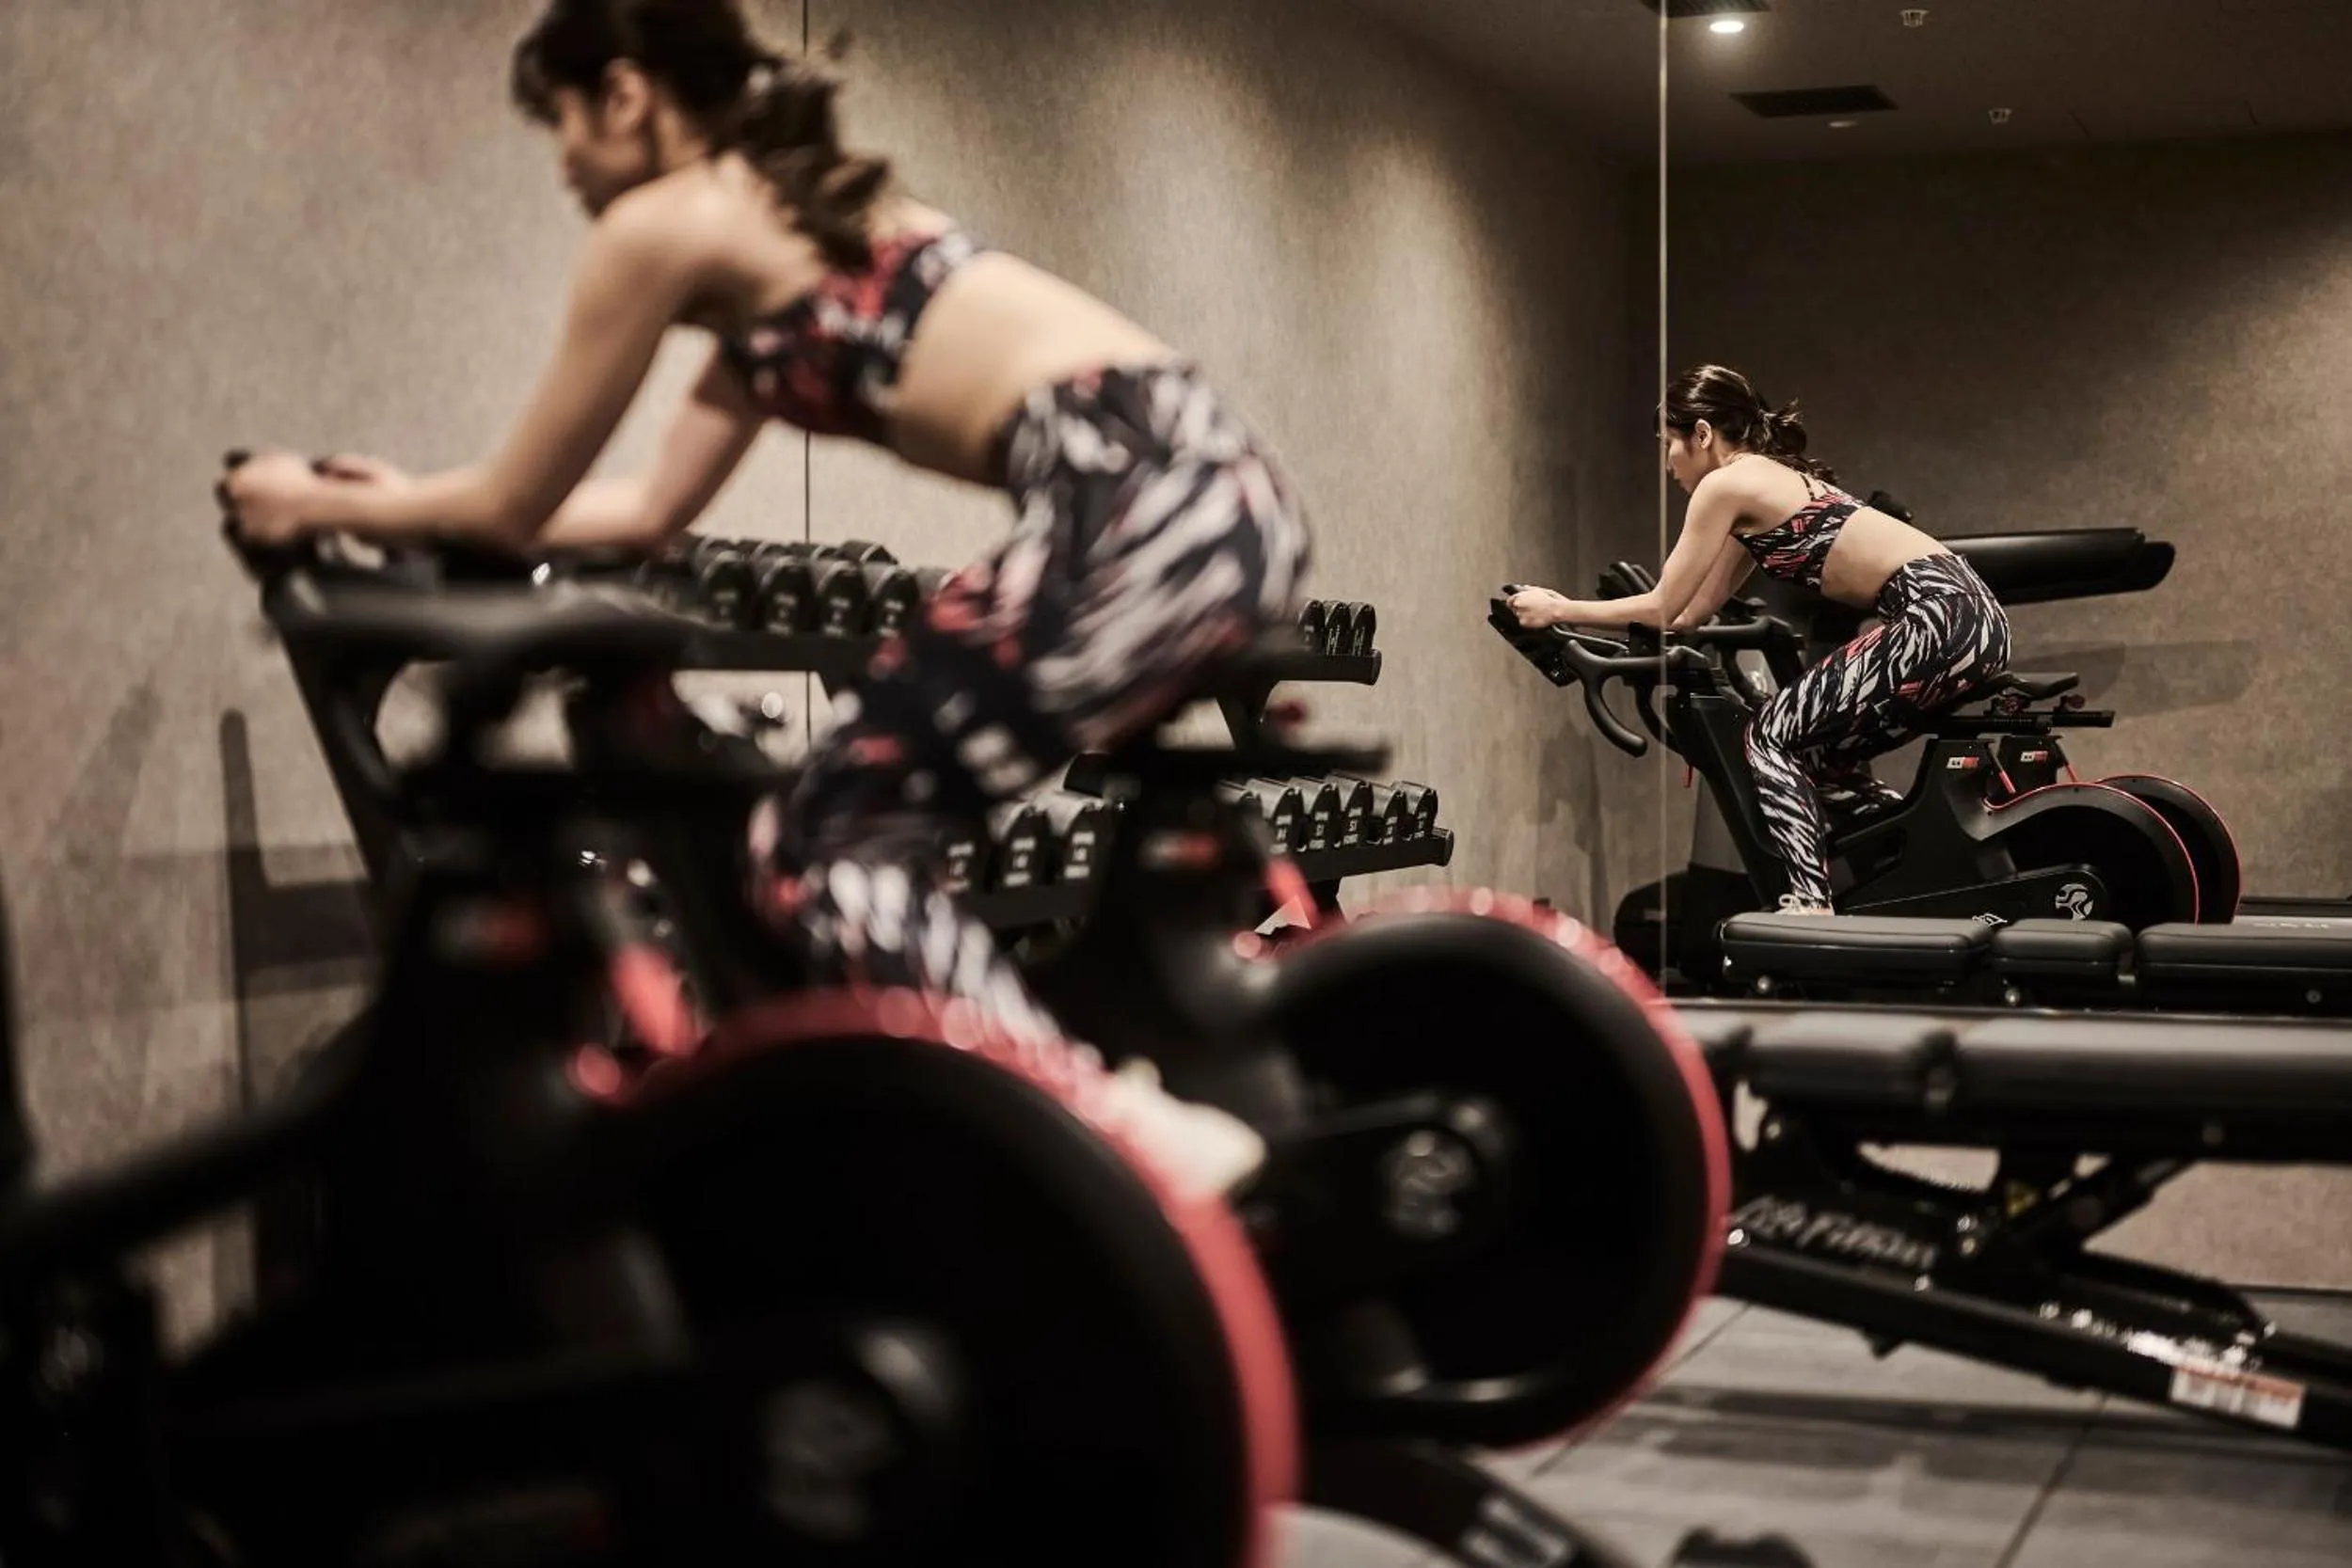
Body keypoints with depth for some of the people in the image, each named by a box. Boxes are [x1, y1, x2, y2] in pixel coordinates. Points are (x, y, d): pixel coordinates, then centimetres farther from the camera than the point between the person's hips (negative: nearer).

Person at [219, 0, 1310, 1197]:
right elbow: (654, 512, 33)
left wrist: (321, 506, 28)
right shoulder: (782, 214, 29)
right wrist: (407, 496, 43)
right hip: (1216, 491, 10)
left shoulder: (659, 224, 2)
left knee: (825, 847, -5)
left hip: (1138, 503, -10)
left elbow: (516, 511, 11)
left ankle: (1134, 1143, -20)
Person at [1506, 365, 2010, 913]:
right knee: (1817, 750, 18)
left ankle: (1810, 904, -14)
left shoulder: (1725, 484, -2)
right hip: (1974, 617, 9)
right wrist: (1571, 615, 28)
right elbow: (1693, 611, 26)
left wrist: (1559, 610, 11)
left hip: (1939, 618, -9)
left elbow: (1663, 608, 1)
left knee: (1773, 735, -3)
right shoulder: (1771, 482, 24)